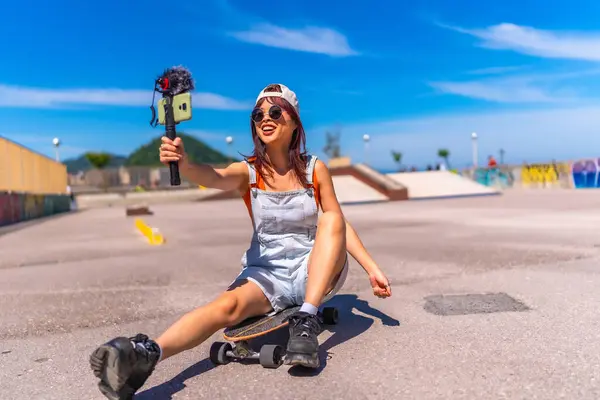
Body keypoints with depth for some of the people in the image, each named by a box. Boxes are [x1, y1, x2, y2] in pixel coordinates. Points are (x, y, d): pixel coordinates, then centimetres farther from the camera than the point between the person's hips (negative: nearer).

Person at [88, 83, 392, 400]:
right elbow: (215, 177, -25)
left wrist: (371, 268, -4)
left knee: (331, 218, -27)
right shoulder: (248, 171, -3)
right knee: (228, 305, -32)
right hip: (265, 272, -1)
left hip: (314, 273, 1)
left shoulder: (314, 169, 0)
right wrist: (183, 164, -48)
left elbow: (338, 223, 4)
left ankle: (306, 322, -30)